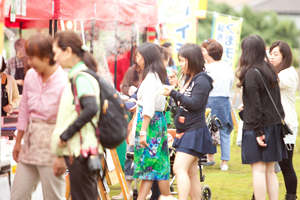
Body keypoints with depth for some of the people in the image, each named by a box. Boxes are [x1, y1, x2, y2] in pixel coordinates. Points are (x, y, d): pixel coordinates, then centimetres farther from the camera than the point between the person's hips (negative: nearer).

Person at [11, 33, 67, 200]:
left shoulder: (63, 83, -17)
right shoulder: (31, 76, 3)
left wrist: (62, 157, -15)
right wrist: (18, 141, 18)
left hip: (52, 145, -7)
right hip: (31, 142, 7)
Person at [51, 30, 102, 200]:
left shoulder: (81, 78, -14)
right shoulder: (76, 76, 16)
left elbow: (91, 109, -28)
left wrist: (66, 134, -20)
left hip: (81, 150, -10)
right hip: (77, 149, 10)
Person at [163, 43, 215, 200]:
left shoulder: (201, 80, -11)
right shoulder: (188, 79, 17)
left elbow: (195, 103, -21)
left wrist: (173, 93, -24)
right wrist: (174, 90, 7)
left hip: (195, 132, -10)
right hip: (185, 131, 10)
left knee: (179, 169, -19)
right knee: (191, 173, 10)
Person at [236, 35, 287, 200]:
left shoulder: (251, 73, -12)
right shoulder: (271, 71, 10)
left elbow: (255, 106, -16)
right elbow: (276, 101, 12)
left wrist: (258, 132, -15)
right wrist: (279, 123, 15)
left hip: (258, 127, -7)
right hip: (274, 125, 7)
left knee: (258, 170, -6)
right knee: (270, 171, 11)